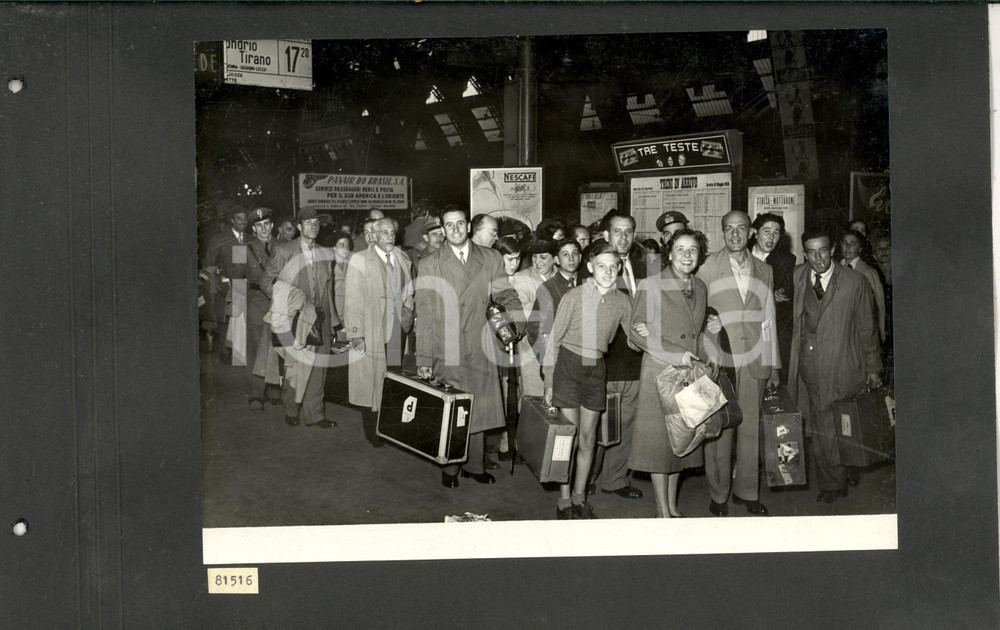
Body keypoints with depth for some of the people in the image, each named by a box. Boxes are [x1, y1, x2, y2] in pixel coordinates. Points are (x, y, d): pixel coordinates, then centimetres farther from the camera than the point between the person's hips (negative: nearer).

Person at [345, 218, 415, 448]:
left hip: (397, 329, 4)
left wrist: (408, 313, 4)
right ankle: (372, 431, 7)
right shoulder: (359, 261, -2)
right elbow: (353, 300, -5)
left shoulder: (403, 259, 13)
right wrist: (356, 333, -11)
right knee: (370, 380, -2)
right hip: (370, 331, -4)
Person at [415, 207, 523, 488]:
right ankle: (450, 468, 21)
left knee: (477, 409, 8)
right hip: (445, 351, -2)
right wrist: (423, 359, -7)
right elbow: (424, 315, -3)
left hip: (479, 349, 2)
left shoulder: (491, 259, 6)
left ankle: (474, 465, 24)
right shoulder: (428, 265, 0)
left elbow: (507, 296, 14)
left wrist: (516, 323, -4)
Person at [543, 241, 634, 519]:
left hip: (596, 368, 3)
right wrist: (549, 382, -5)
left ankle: (579, 497, 22)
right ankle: (564, 501, 8)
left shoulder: (622, 301, 2)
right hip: (568, 364, -3)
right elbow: (554, 338, -4)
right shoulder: (574, 296, -8)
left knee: (588, 438, 9)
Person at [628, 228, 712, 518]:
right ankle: (663, 511, 7)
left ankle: (673, 505, 20)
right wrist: (677, 355, -14)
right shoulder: (650, 286, -6)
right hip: (660, 373, -5)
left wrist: (706, 360, 5)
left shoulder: (701, 288, 12)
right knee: (659, 439, -2)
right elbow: (636, 332, -9)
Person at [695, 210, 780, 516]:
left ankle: (747, 491, 20)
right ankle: (718, 494, 10)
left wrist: (772, 364, 12)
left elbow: (768, 320, 15)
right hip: (717, 359, -3)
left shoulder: (764, 271, 13)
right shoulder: (707, 268, 1)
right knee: (719, 428, -1)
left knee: (751, 427, 7)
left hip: (753, 361, 3)